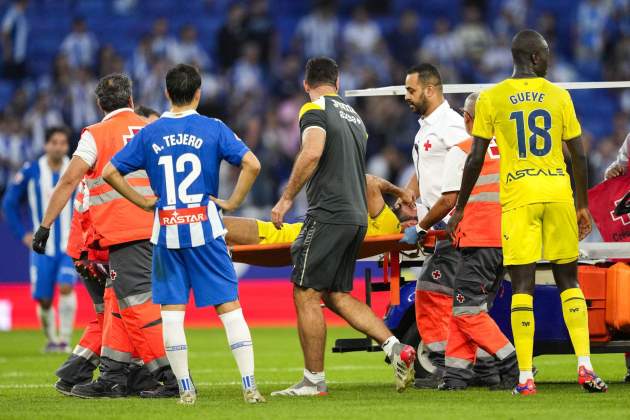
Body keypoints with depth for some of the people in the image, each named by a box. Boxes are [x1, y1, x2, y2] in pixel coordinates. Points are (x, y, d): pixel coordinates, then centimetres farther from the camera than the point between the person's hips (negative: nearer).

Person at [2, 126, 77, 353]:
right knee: (44, 300, 2)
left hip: (71, 246, -1)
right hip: (43, 247, 1)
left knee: (66, 287, -21)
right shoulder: (31, 171, -3)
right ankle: (51, 339, 25)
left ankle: (65, 340, -14)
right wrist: (23, 233, 0)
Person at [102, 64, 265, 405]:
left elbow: (110, 173, 3)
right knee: (229, 305, 2)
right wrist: (233, 202, -1)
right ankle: (249, 386, -3)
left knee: (172, 310, 5)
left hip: (166, 231, 1)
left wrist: (143, 202, 10)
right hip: (204, 228, -1)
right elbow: (252, 164, -11)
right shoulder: (213, 129, -1)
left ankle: (185, 389, 2)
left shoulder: (149, 134, 4)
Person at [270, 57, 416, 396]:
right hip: (356, 216, 8)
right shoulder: (354, 117, 21)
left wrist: (287, 198, -17)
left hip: (329, 213, -8)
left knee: (306, 295, -2)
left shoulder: (314, 109, -5)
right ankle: (396, 348, 1)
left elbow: (312, 152, -22)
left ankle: (314, 380, 0)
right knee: (337, 295, 14)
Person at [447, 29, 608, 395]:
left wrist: (460, 208, 10)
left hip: (518, 198, -1)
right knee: (568, 280, 12)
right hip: (559, 194, 1)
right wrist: (583, 205, 17)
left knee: (523, 285, -2)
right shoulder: (559, 96, 5)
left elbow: (476, 158, 1)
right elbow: (579, 155, 6)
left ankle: (525, 377, -6)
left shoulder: (491, 99, 2)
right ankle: (585, 366, 1)